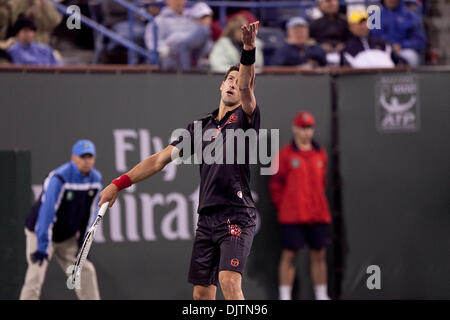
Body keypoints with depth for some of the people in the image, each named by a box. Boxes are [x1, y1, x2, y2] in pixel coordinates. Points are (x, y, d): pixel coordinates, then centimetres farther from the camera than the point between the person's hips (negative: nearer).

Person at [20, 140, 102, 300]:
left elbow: (90, 213, 4)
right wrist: (43, 247, -33)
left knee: (86, 271, 5)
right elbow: (47, 212, -30)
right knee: (36, 276, -18)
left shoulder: (96, 179, -5)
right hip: (40, 233, -7)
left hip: (68, 238, 7)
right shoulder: (59, 178, -27)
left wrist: (83, 243, 2)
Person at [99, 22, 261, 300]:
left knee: (229, 281, -23)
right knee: (202, 291, 4)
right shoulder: (202, 126, 18)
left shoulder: (245, 118, 3)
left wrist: (249, 51, -37)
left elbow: (246, 88, -19)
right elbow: (161, 159, 17)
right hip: (207, 218, 6)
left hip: (237, 216, -6)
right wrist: (118, 184, 11)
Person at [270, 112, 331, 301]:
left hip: (318, 214, 5)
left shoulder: (320, 154, 12)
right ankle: (285, 297, 0)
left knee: (319, 255, 7)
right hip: (292, 217, -5)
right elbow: (276, 184, -1)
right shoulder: (285, 154, -2)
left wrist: (318, 204, 12)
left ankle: (321, 296, 14)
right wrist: (282, 207, -4)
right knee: (289, 255, -3)